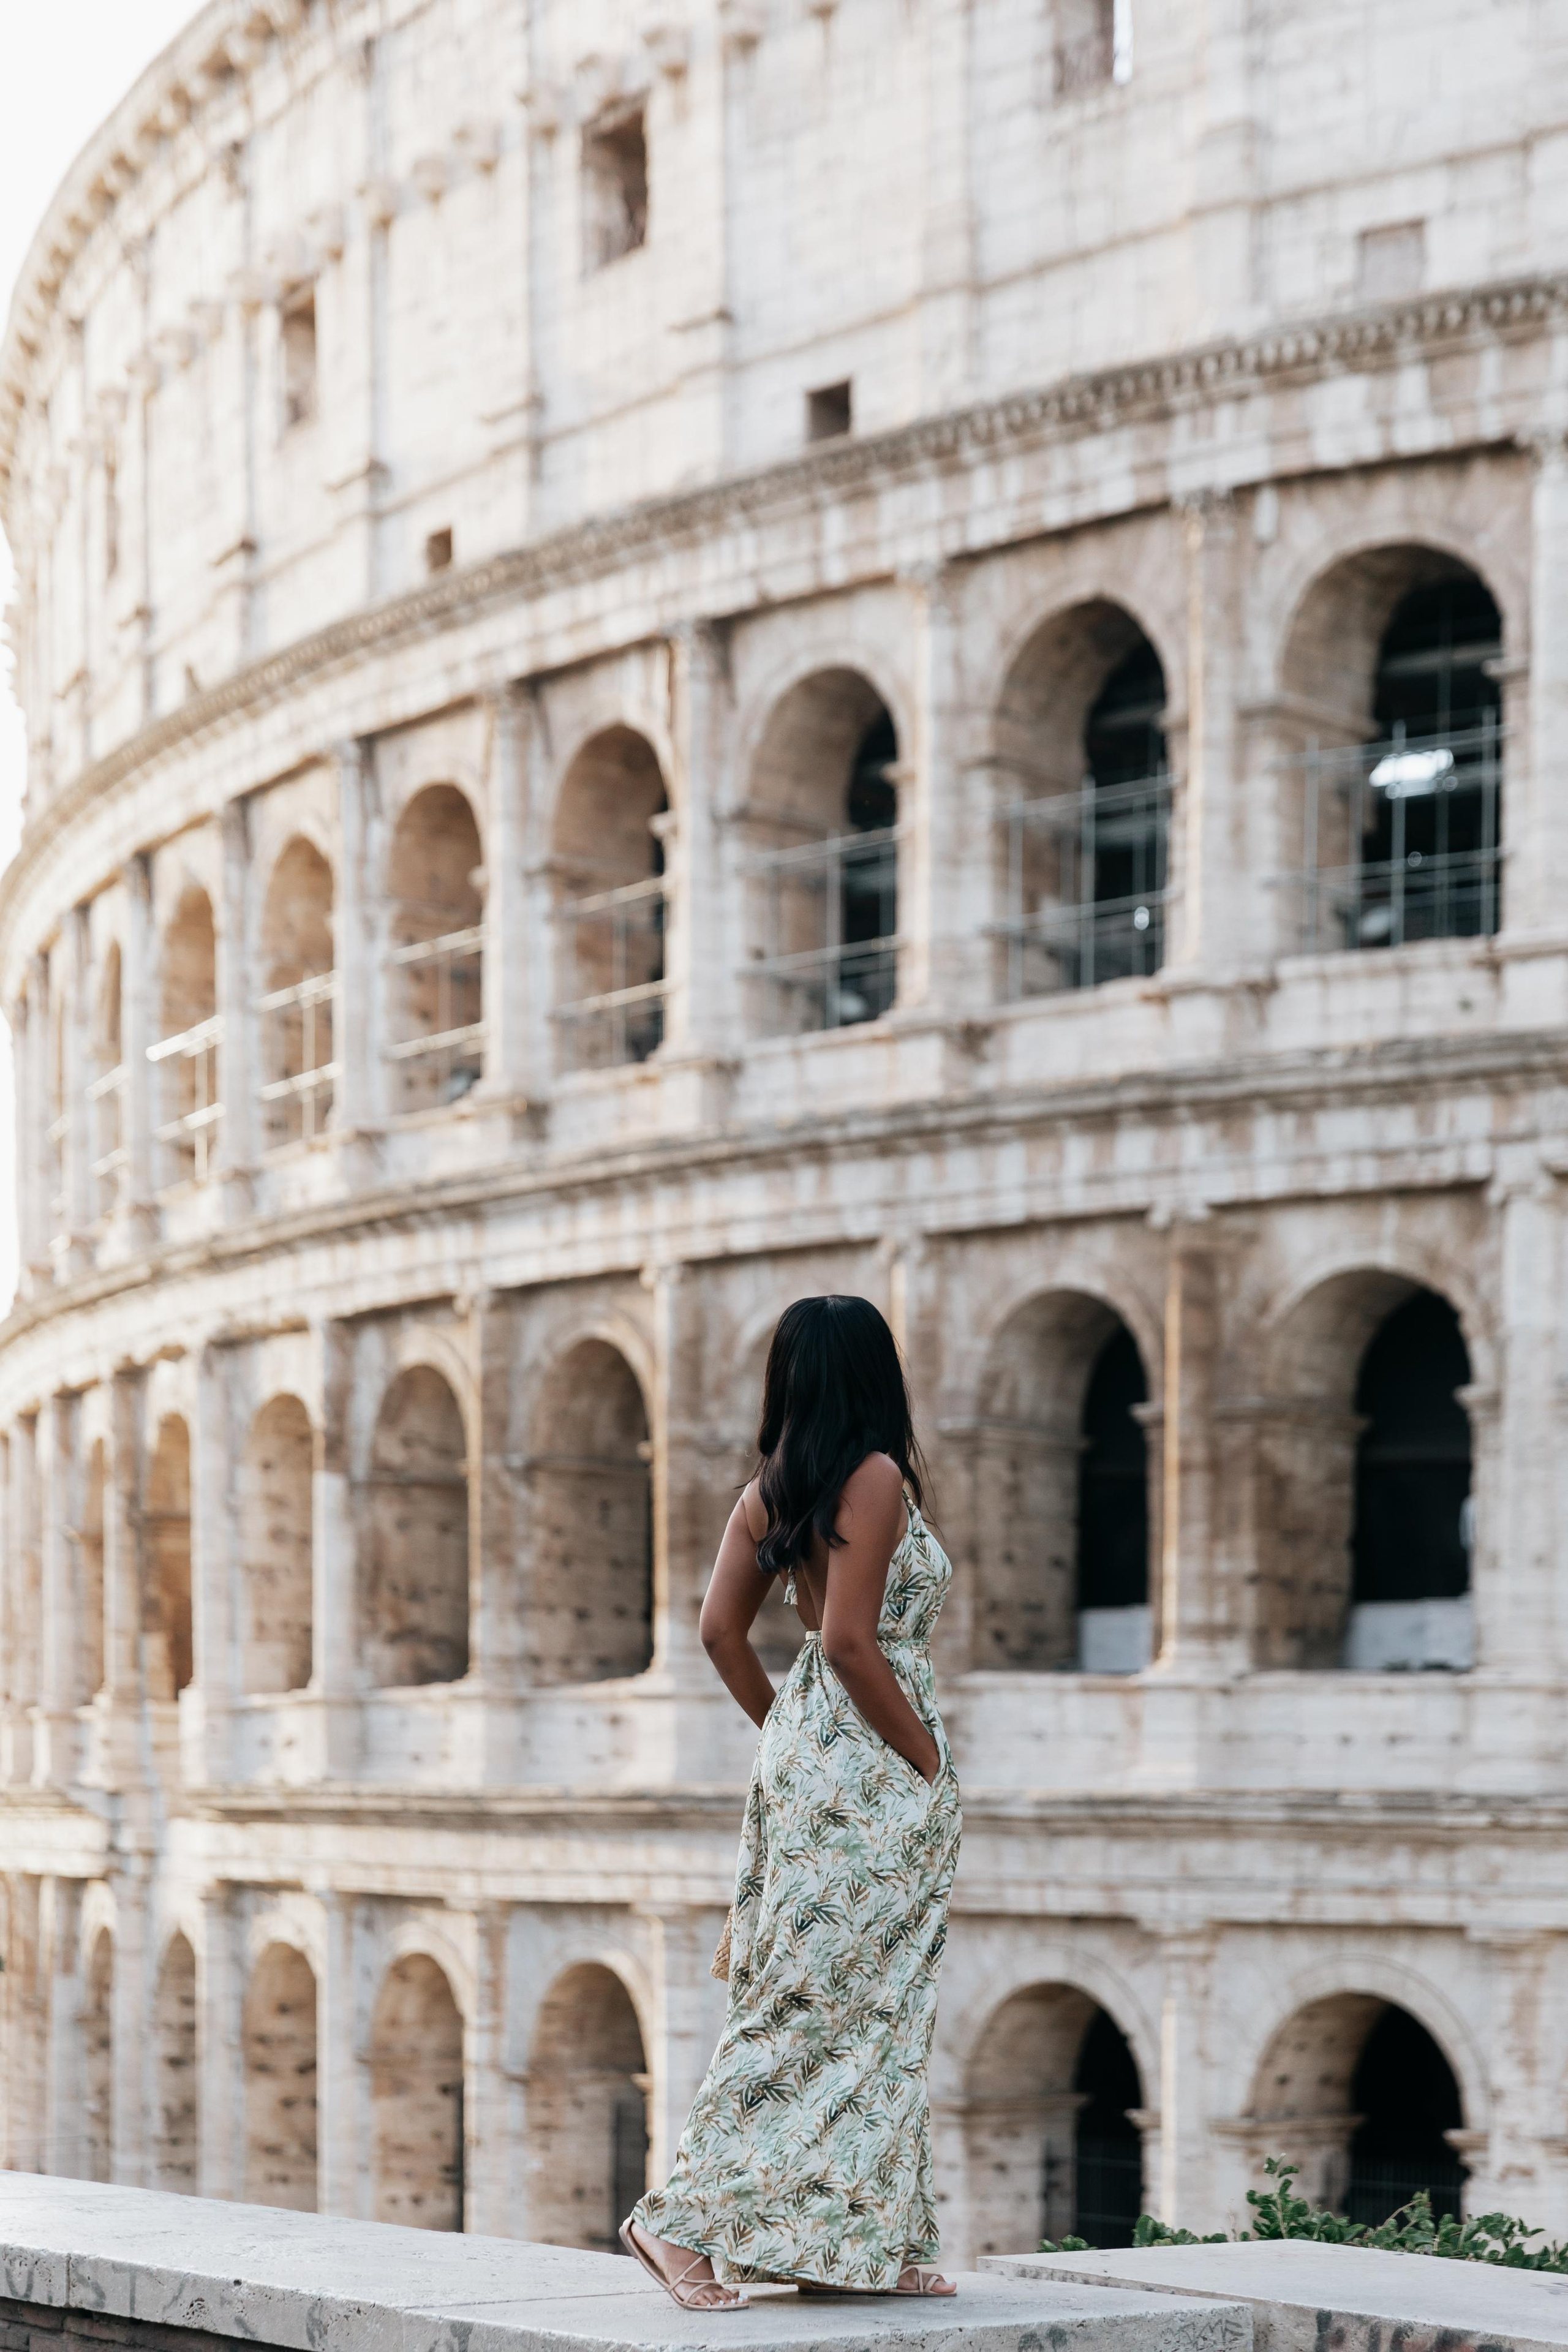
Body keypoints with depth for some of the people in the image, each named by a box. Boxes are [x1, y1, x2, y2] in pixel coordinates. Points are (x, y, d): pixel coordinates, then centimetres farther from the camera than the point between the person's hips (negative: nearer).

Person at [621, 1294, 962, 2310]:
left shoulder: (775, 1488, 9)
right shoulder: (875, 1478, -14)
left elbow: (721, 1628, 8)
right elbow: (848, 1642, -20)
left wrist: (788, 1732, 16)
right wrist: (929, 1761, -11)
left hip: (806, 1745, 9)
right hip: (871, 1766, -9)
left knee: (861, 2005, 12)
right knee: (850, 2002, -5)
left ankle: (869, 2247, 15)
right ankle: (688, 2217, -8)